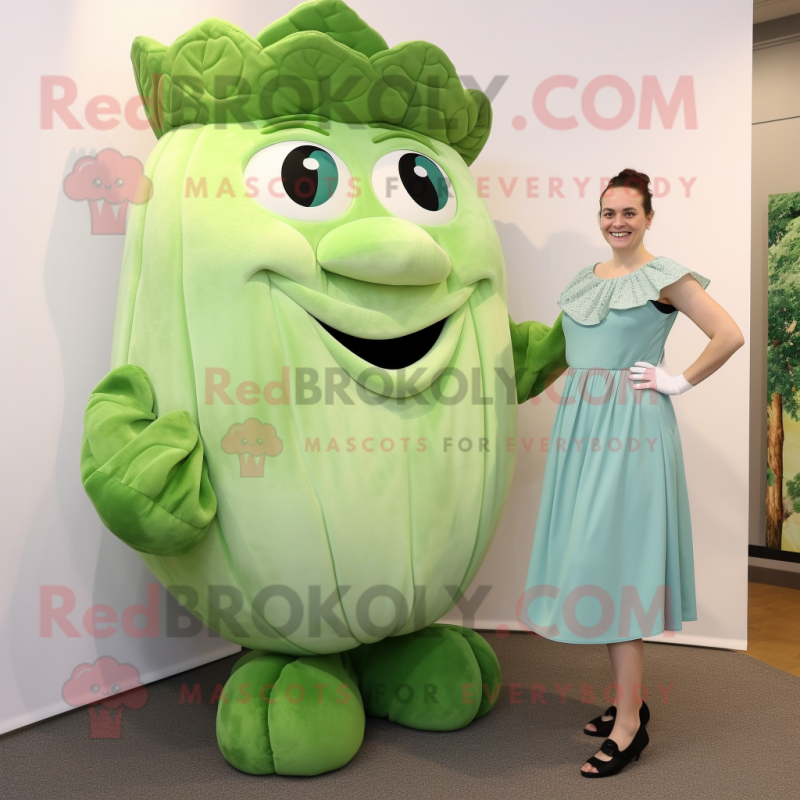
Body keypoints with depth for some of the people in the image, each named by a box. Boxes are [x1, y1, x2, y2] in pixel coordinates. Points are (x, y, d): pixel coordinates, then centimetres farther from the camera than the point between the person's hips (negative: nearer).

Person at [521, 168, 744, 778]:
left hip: (632, 430, -7)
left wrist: (680, 382, -8)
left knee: (613, 562, -9)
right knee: (592, 561, 8)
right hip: (580, 427, 7)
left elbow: (730, 335, -10)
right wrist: (575, 398, 14)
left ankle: (630, 726, 0)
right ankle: (628, 698, 22)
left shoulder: (664, 276, -4)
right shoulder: (584, 279, 15)